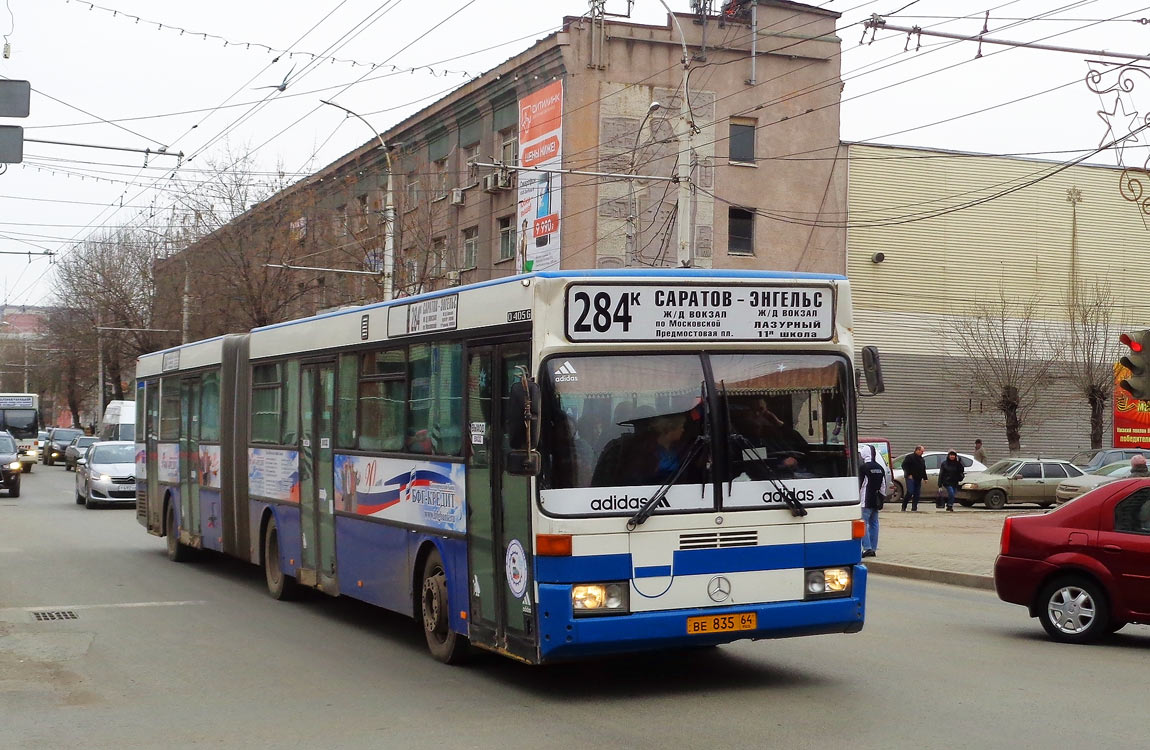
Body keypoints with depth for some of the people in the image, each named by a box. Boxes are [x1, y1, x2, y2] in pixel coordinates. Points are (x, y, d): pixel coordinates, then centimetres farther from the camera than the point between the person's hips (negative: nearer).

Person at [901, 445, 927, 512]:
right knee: (910, 492, -14)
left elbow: (923, 470, 25)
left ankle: (914, 508, 7)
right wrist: (909, 474, -15)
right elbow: (904, 465, -11)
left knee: (917, 494, 3)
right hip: (911, 478, -7)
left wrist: (925, 478, 14)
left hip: (918, 479, 7)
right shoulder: (910, 457, -5)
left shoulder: (922, 459, 18)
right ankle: (903, 507, -5)